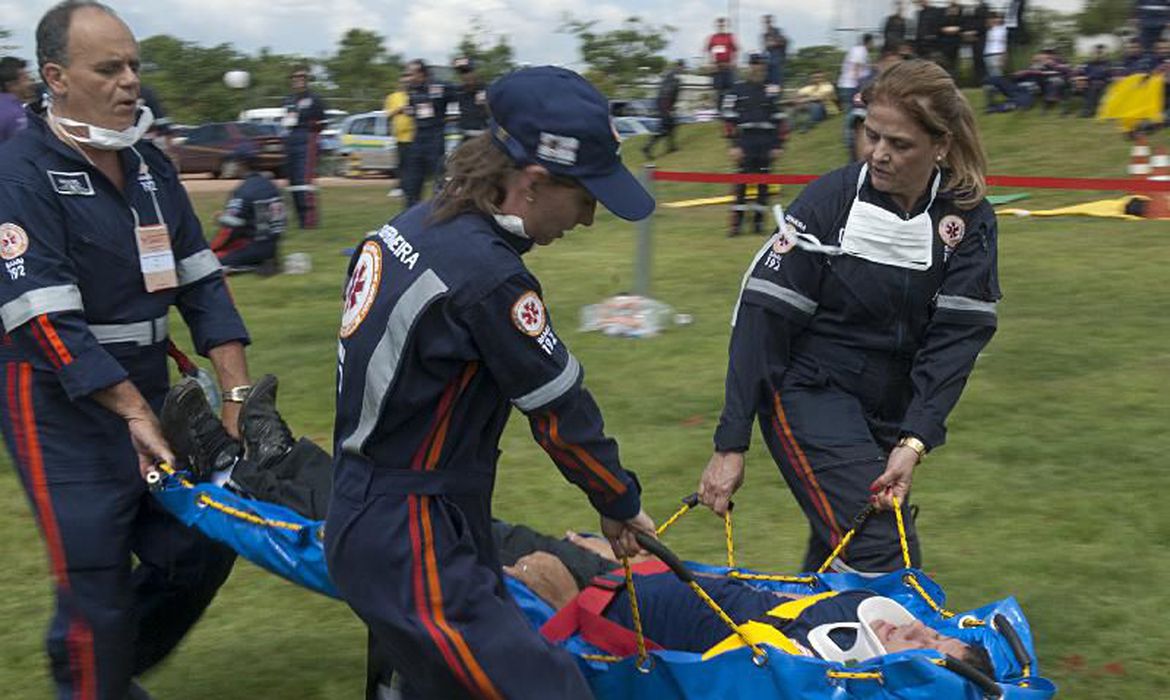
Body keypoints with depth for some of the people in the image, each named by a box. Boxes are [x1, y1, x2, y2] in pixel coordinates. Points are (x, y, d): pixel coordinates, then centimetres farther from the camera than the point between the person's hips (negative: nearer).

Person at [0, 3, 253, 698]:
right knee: (98, 585, -5)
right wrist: (133, 412, -24)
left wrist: (240, 393, -2)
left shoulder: (150, 165, 8)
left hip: (147, 393, 7)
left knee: (203, 547, 8)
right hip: (62, 407, -7)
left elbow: (201, 282, 7)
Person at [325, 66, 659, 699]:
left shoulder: (415, 225, 5)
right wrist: (620, 504, 6)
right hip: (410, 551, -10)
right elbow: (561, 414, -10)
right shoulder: (488, 275, -23)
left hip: (364, 517, 10)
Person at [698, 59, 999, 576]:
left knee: (836, 559, 14)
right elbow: (763, 318, -15)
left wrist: (913, 442, -25)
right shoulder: (830, 200, -14)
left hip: (890, 410, 4)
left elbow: (955, 338, -12)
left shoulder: (968, 219, -5)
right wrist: (730, 444, -18)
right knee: (884, 558, -18)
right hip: (809, 393, -4)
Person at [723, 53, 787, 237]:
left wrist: (778, 145, 3)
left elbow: (780, 120, 10)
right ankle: (736, 223, -4)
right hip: (746, 138, -2)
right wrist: (734, 144, -8)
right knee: (742, 182, -6)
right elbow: (729, 119, -1)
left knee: (763, 183, 4)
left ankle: (758, 222, 12)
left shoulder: (771, 91, 10)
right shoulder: (737, 90, 3)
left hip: (766, 141, 2)